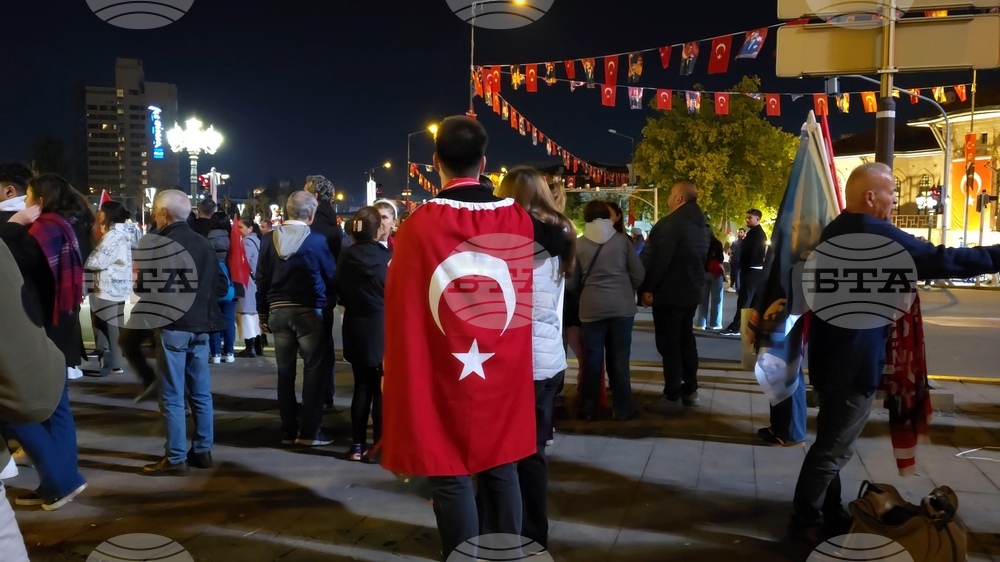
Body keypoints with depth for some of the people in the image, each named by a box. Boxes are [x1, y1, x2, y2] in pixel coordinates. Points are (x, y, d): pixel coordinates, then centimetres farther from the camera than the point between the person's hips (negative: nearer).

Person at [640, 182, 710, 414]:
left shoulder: (669, 223, -18)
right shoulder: (700, 225, 10)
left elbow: (658, 260, -20)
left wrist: (648, 288, -13)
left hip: (669, 292, -9)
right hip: (690, 290, 9)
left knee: (668, 343, -4)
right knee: (686, 339, 16)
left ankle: (672, 397, 0)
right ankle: (690, 390, 22)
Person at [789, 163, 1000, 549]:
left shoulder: (837, 231, 12)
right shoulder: (876, 234, -18)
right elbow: (940, 261, -20)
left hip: (832, 357, 10)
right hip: (852, 363, -10)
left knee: (831, 443, 18)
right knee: (833, 448, 0)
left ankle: (830, 515, 29)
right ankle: (805, 523, 9)